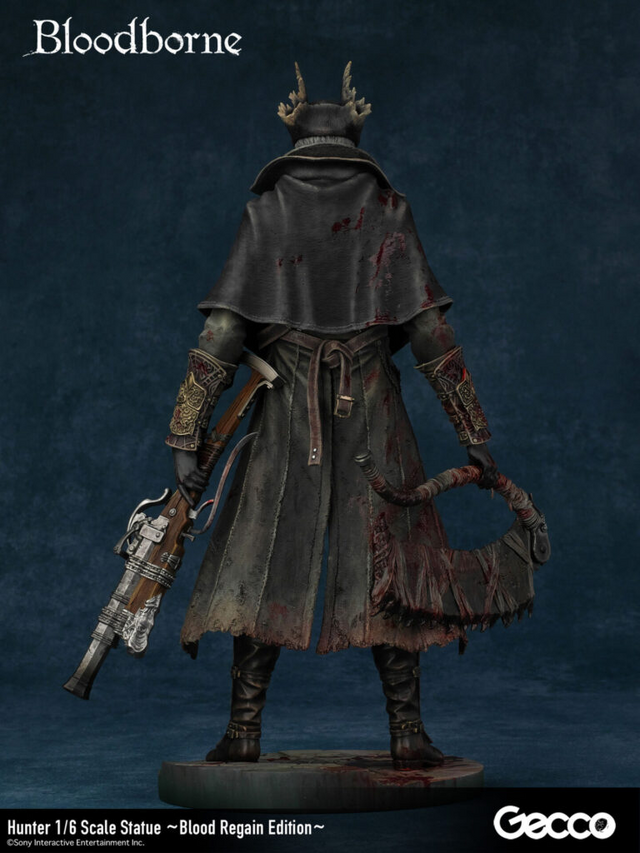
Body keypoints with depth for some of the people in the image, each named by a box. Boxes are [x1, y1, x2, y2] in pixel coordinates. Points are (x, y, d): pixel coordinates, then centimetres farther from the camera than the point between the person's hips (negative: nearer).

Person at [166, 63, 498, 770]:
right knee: (385, 565, 6)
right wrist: (473, 432, 1)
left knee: (263, 565, 6)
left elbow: (222, 330, -3)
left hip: (287, 412, 0)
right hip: (371, 408, 0)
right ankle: (407, 731, 7)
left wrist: (186, 433, -3)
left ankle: (244, 730, 5)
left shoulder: (265, 213, 4)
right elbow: (429, 329, -2)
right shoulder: (387, 210, 4)